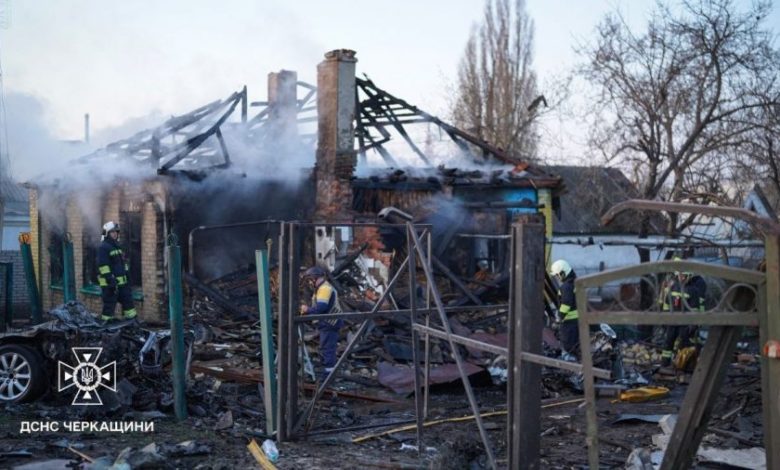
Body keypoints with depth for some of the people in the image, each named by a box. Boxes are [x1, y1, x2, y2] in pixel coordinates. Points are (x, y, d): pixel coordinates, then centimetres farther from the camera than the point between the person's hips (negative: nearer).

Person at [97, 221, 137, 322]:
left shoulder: (117, 246, 18)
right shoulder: (103, 247, -10)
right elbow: (103, 265, -17)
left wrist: (127, 274, 21)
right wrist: (110, 280, -22)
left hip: (122, 282, 9)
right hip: (109, 283, -9)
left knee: (128, 300, 10)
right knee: (109, 304, -5)